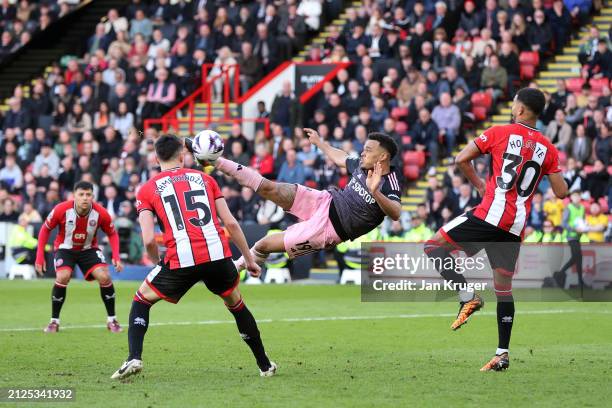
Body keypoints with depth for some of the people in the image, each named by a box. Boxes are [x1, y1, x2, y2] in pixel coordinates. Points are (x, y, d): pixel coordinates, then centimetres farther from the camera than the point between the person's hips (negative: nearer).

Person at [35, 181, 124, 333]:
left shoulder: (101, 213, -21)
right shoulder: (61, 210, -24)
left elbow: (112, 234, -3)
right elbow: (45, 229, -7)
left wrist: (116, 257, -16)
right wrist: (40, 256, -10)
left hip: (89, 249, 1)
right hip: (65, 248, -1)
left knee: (104, 277, -18)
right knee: (62, 277, -26)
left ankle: (111, 320, 1)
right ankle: (54, 321, -8)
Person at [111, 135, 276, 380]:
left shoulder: (148, 189, 10)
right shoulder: (204, 178, 17)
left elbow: (149, 240, -1)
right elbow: (231, 223, 12)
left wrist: (158, 263, 18)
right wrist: (248, 258, 21)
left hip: (180, 259, -2)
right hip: (218, 256, 2)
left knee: (141, 300, 20)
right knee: (237, 305, 26)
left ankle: (134, 358, 2)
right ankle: (265, 366, 31)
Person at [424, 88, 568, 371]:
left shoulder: (499, 133, 0)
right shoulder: (548, 149, 10)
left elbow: (461, 159, -4)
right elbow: (561, 192, 9)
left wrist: (478, 184, 12)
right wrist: (553, 170, 29)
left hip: (491, 215, -5)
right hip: (516, 228, 5)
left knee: (434, 247, 4)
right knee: (504, 287, 12)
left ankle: (467, 297, -10)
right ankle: (502, 353, 11)